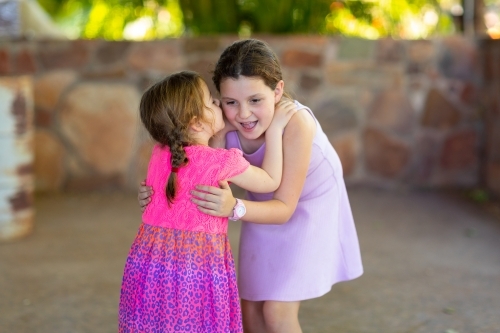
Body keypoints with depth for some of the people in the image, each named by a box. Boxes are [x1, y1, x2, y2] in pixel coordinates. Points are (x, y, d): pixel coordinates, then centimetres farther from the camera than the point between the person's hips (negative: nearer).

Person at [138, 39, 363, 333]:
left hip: (310, 204, -4)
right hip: (268, 203, 5)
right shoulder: (224, 125, -25)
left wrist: (234, 208, -51)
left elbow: (285, 207, -33)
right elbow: (204, 183, -22)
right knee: (250, 307, 8)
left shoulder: (295, 122, -36)